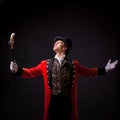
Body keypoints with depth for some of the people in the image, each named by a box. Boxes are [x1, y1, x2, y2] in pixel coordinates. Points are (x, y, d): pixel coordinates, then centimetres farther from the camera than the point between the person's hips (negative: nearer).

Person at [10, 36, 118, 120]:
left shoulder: (74, 64, 5)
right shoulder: (45, 64, 6)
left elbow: (88, 71, 15)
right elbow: (30, 72, 7)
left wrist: (104, 69, 10)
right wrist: (17, 70, -8)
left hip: (68, 102, 0)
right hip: (52, 102, 1)